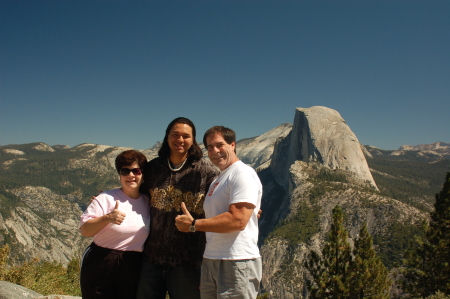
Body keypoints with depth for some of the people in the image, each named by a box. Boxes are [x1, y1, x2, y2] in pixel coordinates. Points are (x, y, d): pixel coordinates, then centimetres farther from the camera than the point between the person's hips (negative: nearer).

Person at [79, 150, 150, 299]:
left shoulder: (148, 203, 6)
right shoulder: (106, 198, -5)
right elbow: (84, 230, -12)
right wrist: (107, 218, -26)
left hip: (132, 270, 3)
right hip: (100, 267, -3)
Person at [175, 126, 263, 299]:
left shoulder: (243, 174, -9)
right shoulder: (217, 182, 19)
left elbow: (237, 221, -21)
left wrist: (193, 225, -13)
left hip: (236, 264, -8)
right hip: (210, 263, 8)